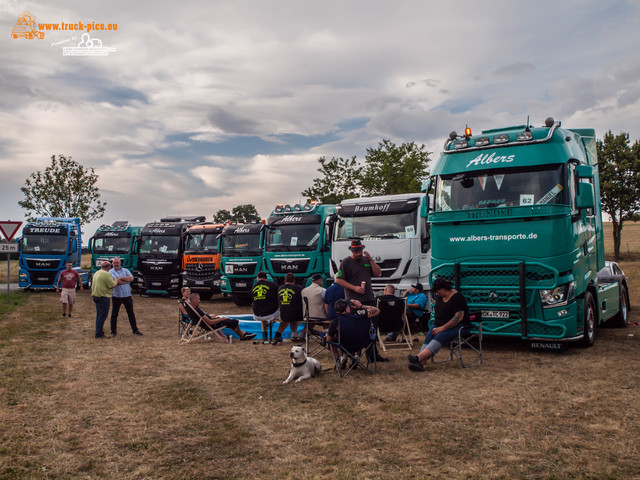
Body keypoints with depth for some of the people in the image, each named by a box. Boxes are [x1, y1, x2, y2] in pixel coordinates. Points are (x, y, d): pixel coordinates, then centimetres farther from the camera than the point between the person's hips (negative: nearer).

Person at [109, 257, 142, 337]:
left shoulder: (125, 270, 9)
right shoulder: (111, 272, -1)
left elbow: (131, 278, -8)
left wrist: (121, 278, -17)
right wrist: (127, 280, -9)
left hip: (127, 295, 2)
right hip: (116, 296, -2)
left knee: (131, 313, 8)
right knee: (114, 314, 5)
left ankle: (135, 330, 16)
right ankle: (113, 331, 16)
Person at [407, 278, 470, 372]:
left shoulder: (457, 297, -15)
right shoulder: (439, 296, 11)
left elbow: (459, 317, -22)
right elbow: (435, 308, 28)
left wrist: (443, 327, -24)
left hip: (456, 326, -7)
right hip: (439, 325, 7)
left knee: (439, 337, -32)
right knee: (429, 336, -22)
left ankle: (418, 358, -48)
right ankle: (420, 363, -41)